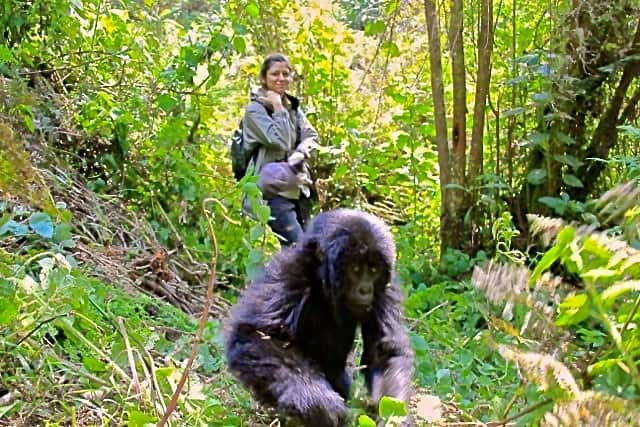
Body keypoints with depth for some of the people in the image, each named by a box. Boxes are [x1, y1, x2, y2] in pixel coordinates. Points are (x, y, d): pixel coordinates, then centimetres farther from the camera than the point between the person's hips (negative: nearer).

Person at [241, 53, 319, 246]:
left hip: (297, 188, 7)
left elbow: (311, 137, 6)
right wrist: (278, 110, -10)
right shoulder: (255, 109, -7)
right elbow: (280, 142, -17)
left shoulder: (293, 106, 15)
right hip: (273, 189, -7)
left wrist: (298, 156, -13)